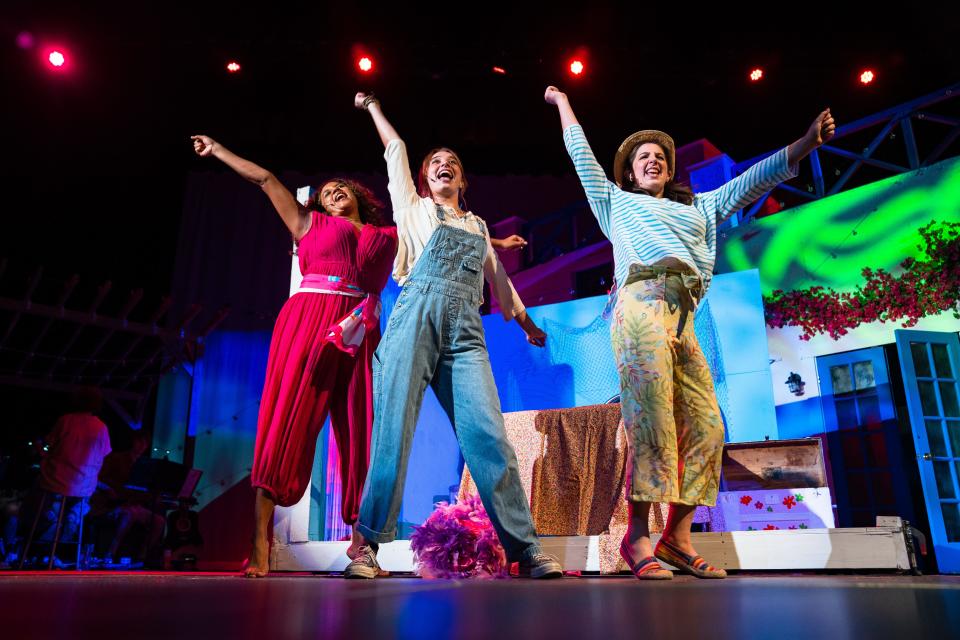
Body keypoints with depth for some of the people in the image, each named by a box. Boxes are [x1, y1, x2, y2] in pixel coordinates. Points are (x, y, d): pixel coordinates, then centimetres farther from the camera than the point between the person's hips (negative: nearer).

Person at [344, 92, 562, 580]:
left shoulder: (478, 227, 28)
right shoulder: (414, 209, 21)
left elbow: (498, 280, 36)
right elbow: (396, 149, 27)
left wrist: (527, 323, 42)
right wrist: (372, 108, 41)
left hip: (464, 334, 2)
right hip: (416, 320, -2)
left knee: (487, 434, -10)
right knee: (394, 428, -10)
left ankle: (525, 549, -8)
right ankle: (369, 544, -2)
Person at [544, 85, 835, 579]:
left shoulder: (699, 207, 35)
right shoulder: (616, 202, 26)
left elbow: (755, 180, 28)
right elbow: (581, 153, 31)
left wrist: (807, 143, 17)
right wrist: (563, 102, 41)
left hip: (683, 321, 5)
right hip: (643, 302, -5)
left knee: (705, 428, -5)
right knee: (651, 422, -16)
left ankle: (677, 538, 1)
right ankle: (637, 536, -14)